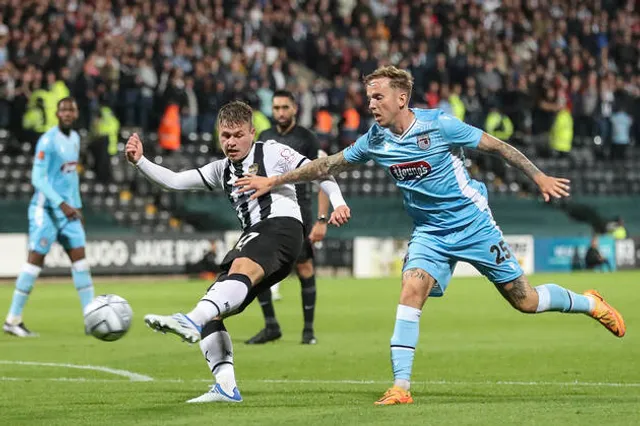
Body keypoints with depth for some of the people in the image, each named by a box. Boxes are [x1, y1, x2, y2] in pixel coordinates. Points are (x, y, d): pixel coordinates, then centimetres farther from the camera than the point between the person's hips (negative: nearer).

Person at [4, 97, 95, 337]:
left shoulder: (75, 138, 12)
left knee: (80, 259, 3)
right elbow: (38, 178, -18)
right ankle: (12, 320, -2)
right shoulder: (48, 140, -14)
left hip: (68, 209, 8)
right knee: (36, 260, -8)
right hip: (46, 209, -8)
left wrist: (77, 205, 18)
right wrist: (62, 204, -24)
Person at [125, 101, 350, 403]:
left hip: (282, 225, -9)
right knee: (212, 309, -4)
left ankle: (192, 321, -65)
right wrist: (139, 162, 7)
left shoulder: (272, 153, 9)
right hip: (253, 238, 9)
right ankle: (226, 387, -12)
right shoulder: (222, 170, 25)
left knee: (242, 268, -39)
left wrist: (338, 203, -7)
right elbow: (173, 181, 21)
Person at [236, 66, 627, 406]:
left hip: (473, 223, -4)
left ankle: (589, 303, 27)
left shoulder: (438, 125, -18)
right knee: (411, 291, -20)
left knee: (524, 301, 0)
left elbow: (497, 146, -10)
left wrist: (540, 177, -12)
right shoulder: (375, 141, -4)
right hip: (430, 231, 4)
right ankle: (401, 386, -19)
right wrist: (274, 181, 8)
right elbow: (328, 166, 8)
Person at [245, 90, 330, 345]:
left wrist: (322, 220, -13)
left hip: (297, 214, -4)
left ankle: (308, 329, 8)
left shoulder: (307, 139, -4)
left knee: (305, 269, -3)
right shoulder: (264, 138, 11)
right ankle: (271, 327, 6)